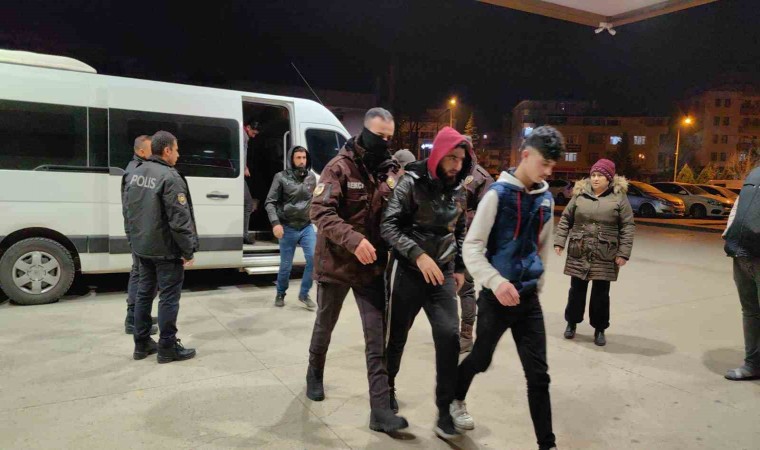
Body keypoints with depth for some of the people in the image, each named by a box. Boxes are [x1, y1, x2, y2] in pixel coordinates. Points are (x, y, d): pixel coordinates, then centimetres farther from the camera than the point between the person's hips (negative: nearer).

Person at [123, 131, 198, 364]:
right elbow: (179, 219, -21)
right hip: (165, 249, -8)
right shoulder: (169, 177, -19)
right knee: (169, 297, 0)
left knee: (144, 293, 16)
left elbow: (128, 212, 15)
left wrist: (133, 240, 23)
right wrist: (188, 249, -14)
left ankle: (142, 344, 25)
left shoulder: (134, 175, 9)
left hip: (142, 247, 9)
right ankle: (167, 348, 8)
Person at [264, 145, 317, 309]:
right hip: (288, 228, -3)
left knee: (314, 258, -10)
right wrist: (275, 223, -18)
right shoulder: (281, 177, -7)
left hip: (307, 226, 3)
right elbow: (270, 203, -7)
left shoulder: (312, 177, 4)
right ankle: (280, 294, 30)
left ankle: (304, 294, 9)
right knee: (286, 266, 6)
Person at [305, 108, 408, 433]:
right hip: (336, 263, -3)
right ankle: (315, 375, 46)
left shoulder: (389, 170, 3)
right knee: (325, 326, 18)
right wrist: (354, 240, -32)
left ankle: (380, 410, 5)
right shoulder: (340, 167, -11)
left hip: (372, 267, 3)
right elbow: (321, 211, -21)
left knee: (377, 336, -1)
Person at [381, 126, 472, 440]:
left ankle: (446, 410, 6)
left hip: (443, 274, 4)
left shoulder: (458, 191, 6)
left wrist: (460, 267, 16)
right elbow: (388, 226, -18)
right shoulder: (411, 183, -11)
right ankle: (387, 388, 38)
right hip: (409, 271, -4)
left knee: (449, 335, -7)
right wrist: (418, 254, -28)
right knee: (398, 336, 11)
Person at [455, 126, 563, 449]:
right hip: (497, 296, -4)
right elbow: (471, 247, -16)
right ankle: (456, 399, 45)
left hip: (529, 298, 4)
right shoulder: (498, 193, -13)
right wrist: (496, 282, -28)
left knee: (539, 374, 5)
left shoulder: (546, 198, 5)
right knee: (481, 359, 15)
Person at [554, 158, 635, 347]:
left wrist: (623, 253, -9)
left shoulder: (619, 197, -3)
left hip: (605, 256, -1)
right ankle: (571, 323, 29)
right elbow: (565, 219, 7)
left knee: (601, 293, 8)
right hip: (578, 253, 2)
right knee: (576, 290, 11)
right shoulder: (580, 194, 2)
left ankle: (599, 329, 24)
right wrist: (559, 241, 0)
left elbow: (627, 226, -3)